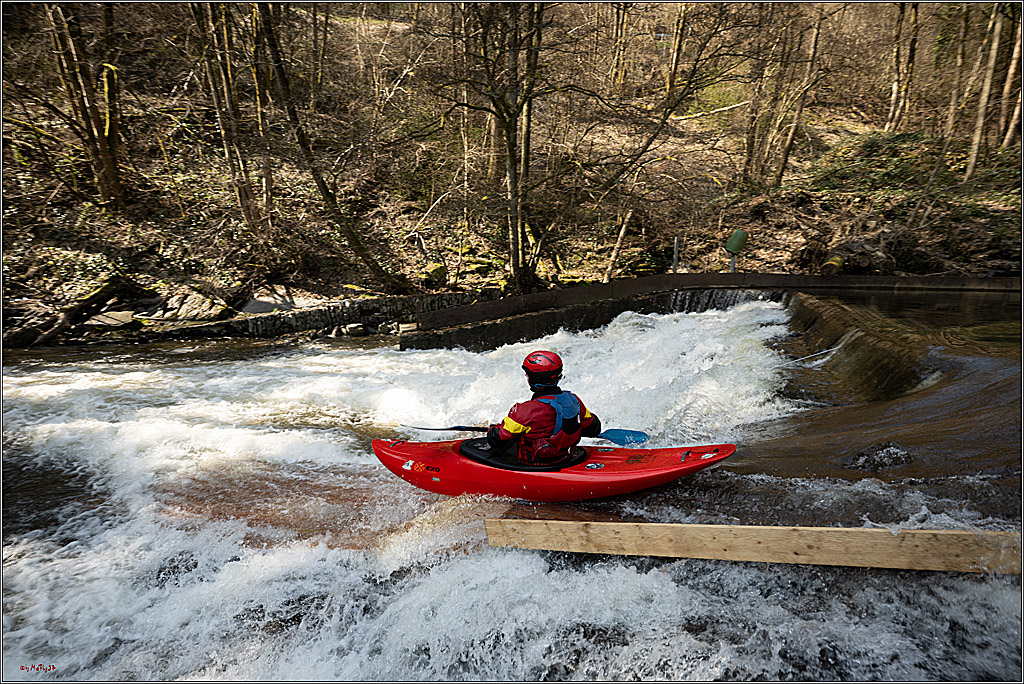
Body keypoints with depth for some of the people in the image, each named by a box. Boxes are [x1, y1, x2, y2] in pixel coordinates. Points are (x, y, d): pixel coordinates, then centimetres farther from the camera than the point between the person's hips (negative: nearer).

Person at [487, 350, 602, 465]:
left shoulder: (528, 410, -28)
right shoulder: (573, 400, -9)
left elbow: (496, 439, -21)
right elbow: (593, 428, 6)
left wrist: (491, 430, 3)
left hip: (534, 465, -7)